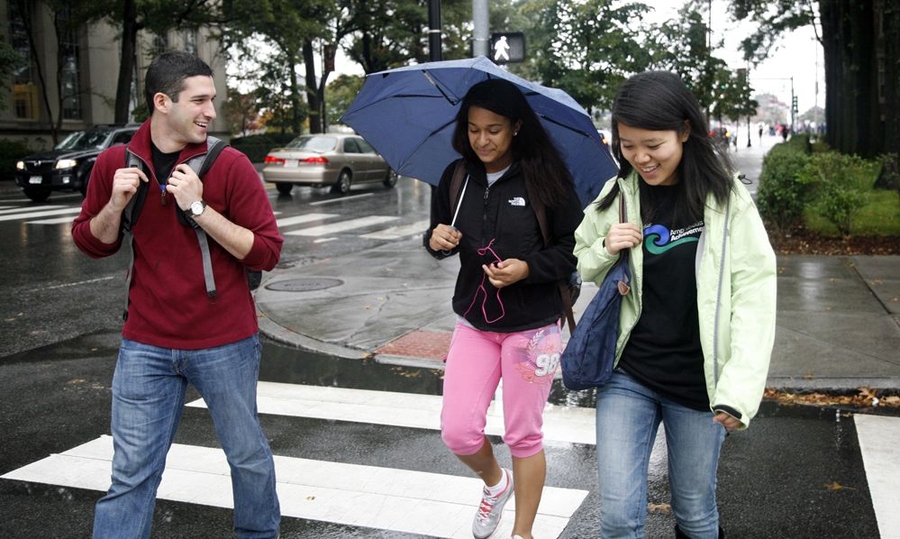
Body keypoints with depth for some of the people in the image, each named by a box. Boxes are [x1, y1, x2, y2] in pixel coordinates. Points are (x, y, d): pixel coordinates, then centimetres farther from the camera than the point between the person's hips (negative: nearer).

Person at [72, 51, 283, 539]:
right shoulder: (116, 162, 1)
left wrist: (199, 209, -21)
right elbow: (91, 244, 10)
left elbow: (266, 252, -12)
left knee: (248, 456, 14)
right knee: (131, 473, 6)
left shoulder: (230, 165, -9)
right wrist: (115, 204, -10)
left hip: (226, 344, -1)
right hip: (145, 346, 2)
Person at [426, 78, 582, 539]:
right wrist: (437, 240, -10)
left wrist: (528, 268, -23)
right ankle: (495, 482, 33)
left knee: (523, 437, 7)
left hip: (532, 327, -3)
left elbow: (574, 248, -8)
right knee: (457, 431, -1)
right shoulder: (456, 178, 1)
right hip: (474, 323, 4)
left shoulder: (545, 177, -11)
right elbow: (440, 235, 13)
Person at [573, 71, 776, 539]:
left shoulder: (726, 198, -8)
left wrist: (739, 390, -20)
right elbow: (579, 267, 11)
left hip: (697, 383, -1)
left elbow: (754, 296, -11)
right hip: (626, 375, 2)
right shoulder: (616, 195, 0)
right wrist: (606, 250, -11)